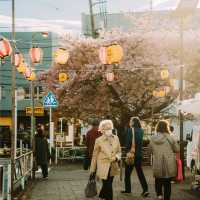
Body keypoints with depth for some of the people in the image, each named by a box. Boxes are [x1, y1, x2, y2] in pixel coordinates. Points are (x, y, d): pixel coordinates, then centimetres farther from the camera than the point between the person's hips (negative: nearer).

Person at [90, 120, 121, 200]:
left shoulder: (116, 138, 1)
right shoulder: (99, 140, -9)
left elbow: (119, 151, 10)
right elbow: (95, 156, -3)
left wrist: (117, 157, -14)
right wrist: (92, 170, 0)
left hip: (113, 167, 4)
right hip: (103, 168, -4)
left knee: (106, 185, 18)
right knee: (108, 187, -7)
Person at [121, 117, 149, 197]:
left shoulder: (130, 130, -12)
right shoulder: (141, 130, 6)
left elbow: (128, 142, -14)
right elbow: (140, 141, 12)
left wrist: (127, 151, -7)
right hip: (139, 154, 5)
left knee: (127, 172, 10)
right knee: (139, 171, 8)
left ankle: (128, 189, 16)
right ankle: (145, 189, -3)